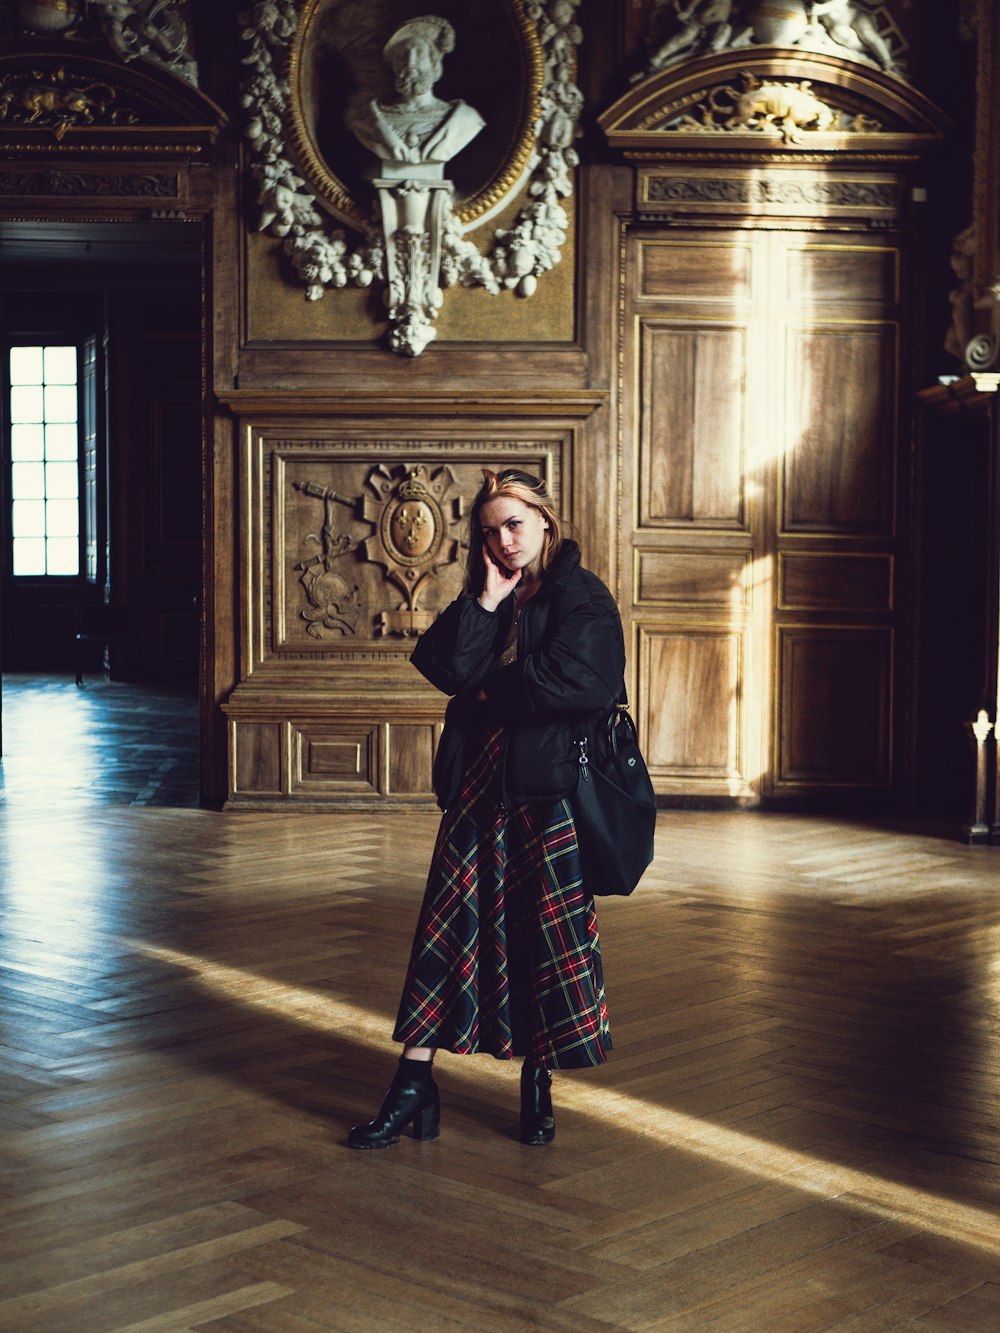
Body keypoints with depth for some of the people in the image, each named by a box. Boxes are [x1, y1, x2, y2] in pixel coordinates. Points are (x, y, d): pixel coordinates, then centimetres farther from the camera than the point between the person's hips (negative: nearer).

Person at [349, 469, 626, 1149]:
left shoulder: (582, 598, -2)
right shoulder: (484, 601, 15)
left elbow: (572, 681, -17)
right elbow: (446, 667, -1)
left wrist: (491, 691, -5)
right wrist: (486, 601, -6)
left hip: (548, 790, -5)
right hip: (477, 787, 5)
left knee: (548, 932, 2)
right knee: (451, 926, 2)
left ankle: (538, 1084, 17)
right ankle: (415, 1087, 4)